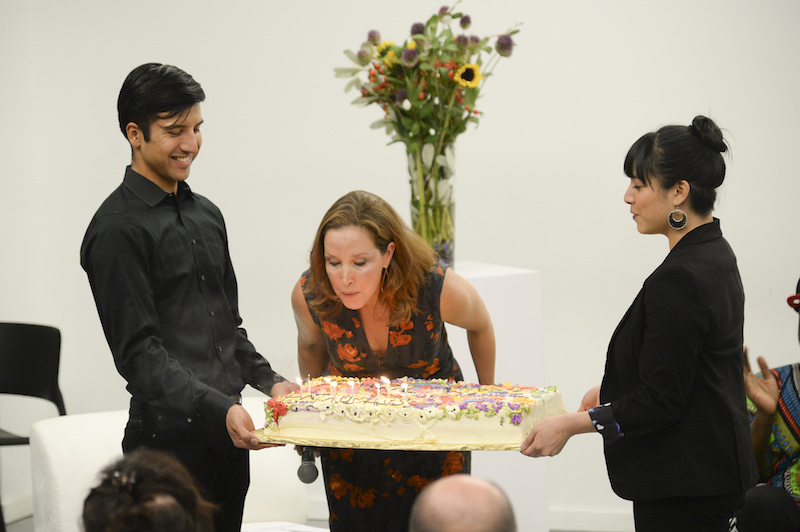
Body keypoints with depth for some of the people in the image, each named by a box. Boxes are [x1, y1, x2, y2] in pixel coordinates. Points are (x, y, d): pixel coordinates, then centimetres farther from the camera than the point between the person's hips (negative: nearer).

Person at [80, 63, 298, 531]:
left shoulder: (207, 215, 16)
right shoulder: (117, 229, -10)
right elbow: (138, 351, -16)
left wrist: (268, 381, 6)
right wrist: (218, 409, -26)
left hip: (229, 436, 7)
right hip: (170, 438, -7)